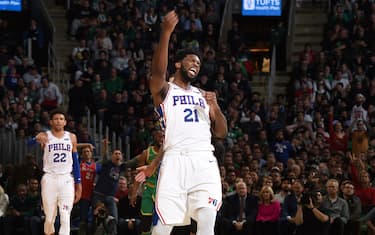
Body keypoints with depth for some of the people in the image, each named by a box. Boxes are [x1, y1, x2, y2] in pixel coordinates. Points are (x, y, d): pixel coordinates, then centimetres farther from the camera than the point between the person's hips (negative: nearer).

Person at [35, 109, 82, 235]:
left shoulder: (71, 137, 9)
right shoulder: (45, 136, 2)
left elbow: (75, 162, 13)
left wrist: (78, 183, 7)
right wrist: (37, 139, -40)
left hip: (66, 180, 1)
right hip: (49, 179, -1)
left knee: (65, 218, -9)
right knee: (49, 217, 3)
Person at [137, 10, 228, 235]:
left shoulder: (203, 95, 24)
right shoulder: (164, 90, 9)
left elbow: (222, 133, 21)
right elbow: (158, 71, -15)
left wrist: (216, 106, 1)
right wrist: (166, 32, -27)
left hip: (204, 160, 4)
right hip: (175, 160, -3)